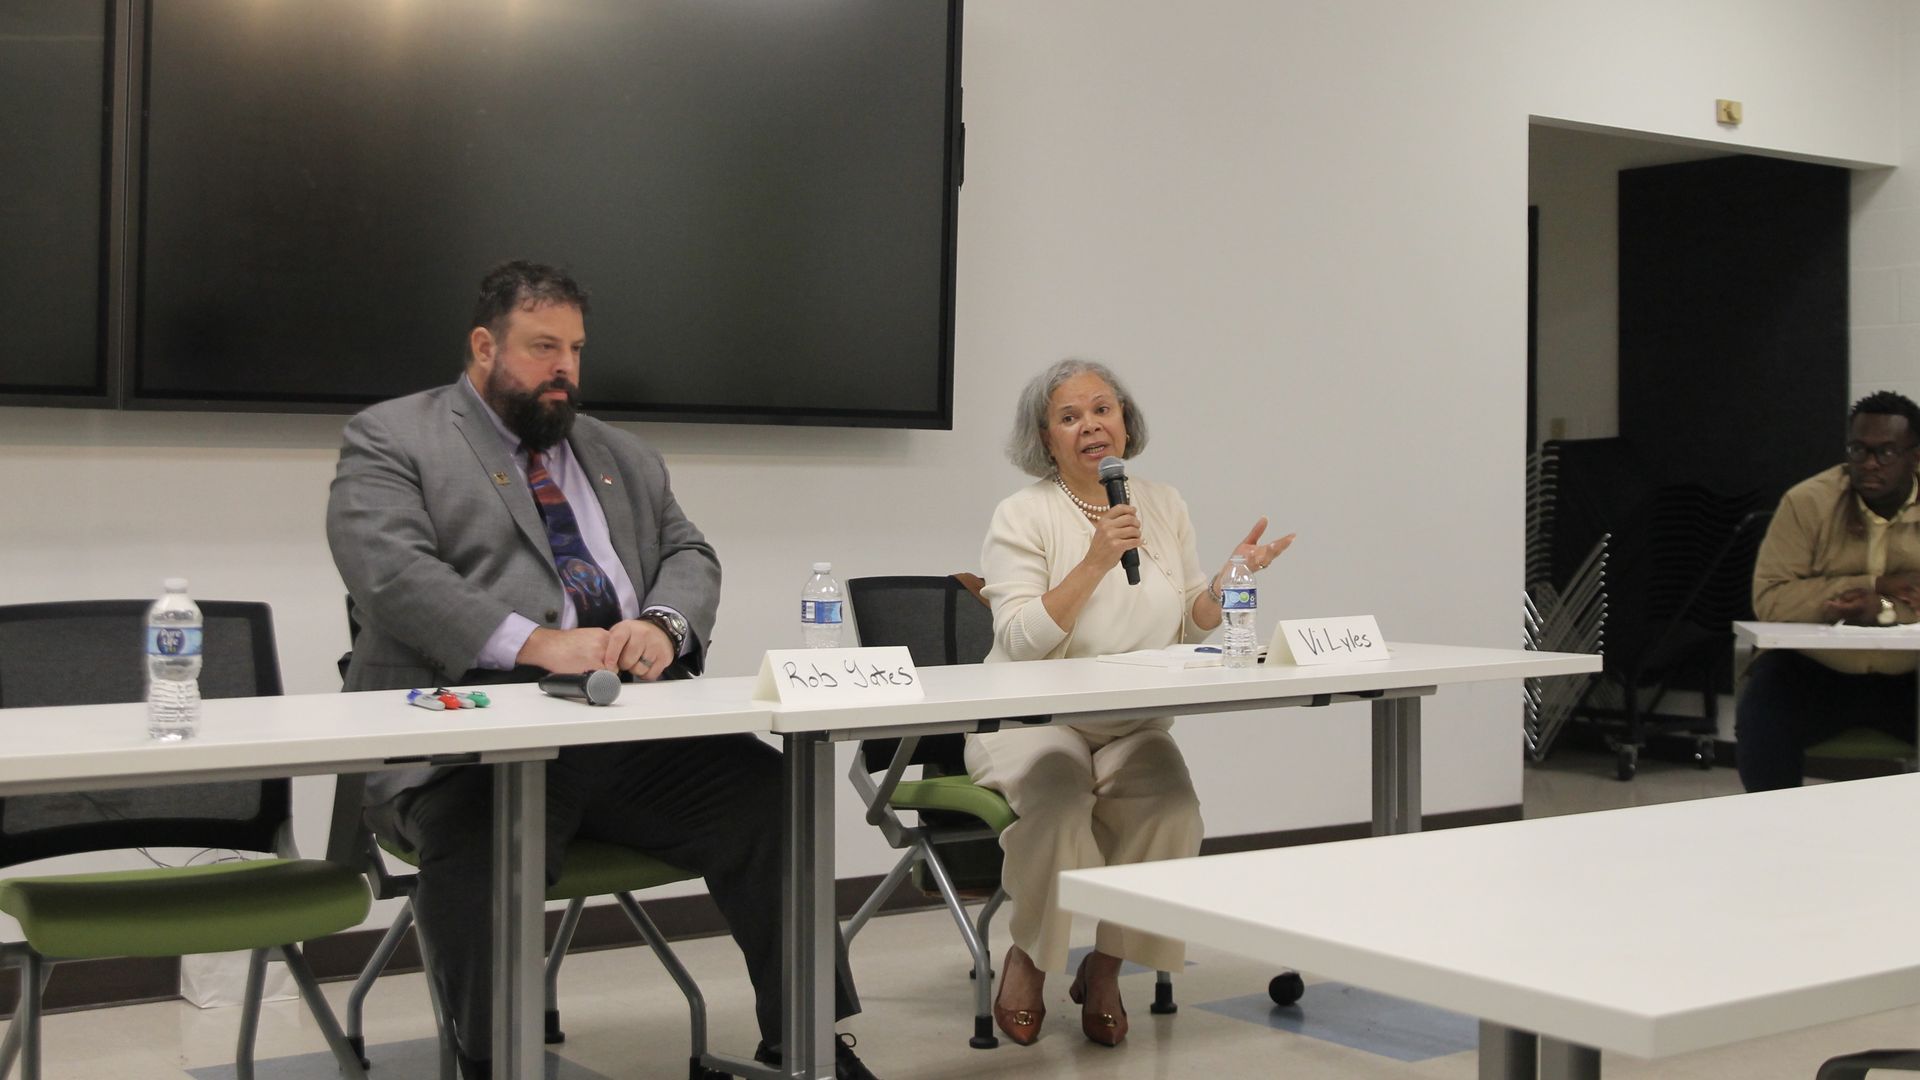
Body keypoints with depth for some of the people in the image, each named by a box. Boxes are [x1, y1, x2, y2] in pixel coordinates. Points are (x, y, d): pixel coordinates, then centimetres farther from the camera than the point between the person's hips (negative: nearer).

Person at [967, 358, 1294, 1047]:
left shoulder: (1164, 506, 9)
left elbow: (1192, 626, 12)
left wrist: (1229, 579, -7)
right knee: (1057, 796, -34)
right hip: (1033, 721, -3)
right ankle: (1028, 958, -7)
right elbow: (1021, 642, -17)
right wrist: (1096, 561, -24)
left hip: (1133, 728, 4)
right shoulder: (1024, 515, -6)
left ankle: (1106, 966, -3)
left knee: (1172, 808, -26)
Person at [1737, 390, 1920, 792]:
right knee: (1759, 728, -28)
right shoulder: (1808, 502, -7)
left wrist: (1885, 610, -28)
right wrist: (1872, 585, -19)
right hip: (1812, 669, -1)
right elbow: (1770, 599, -15)